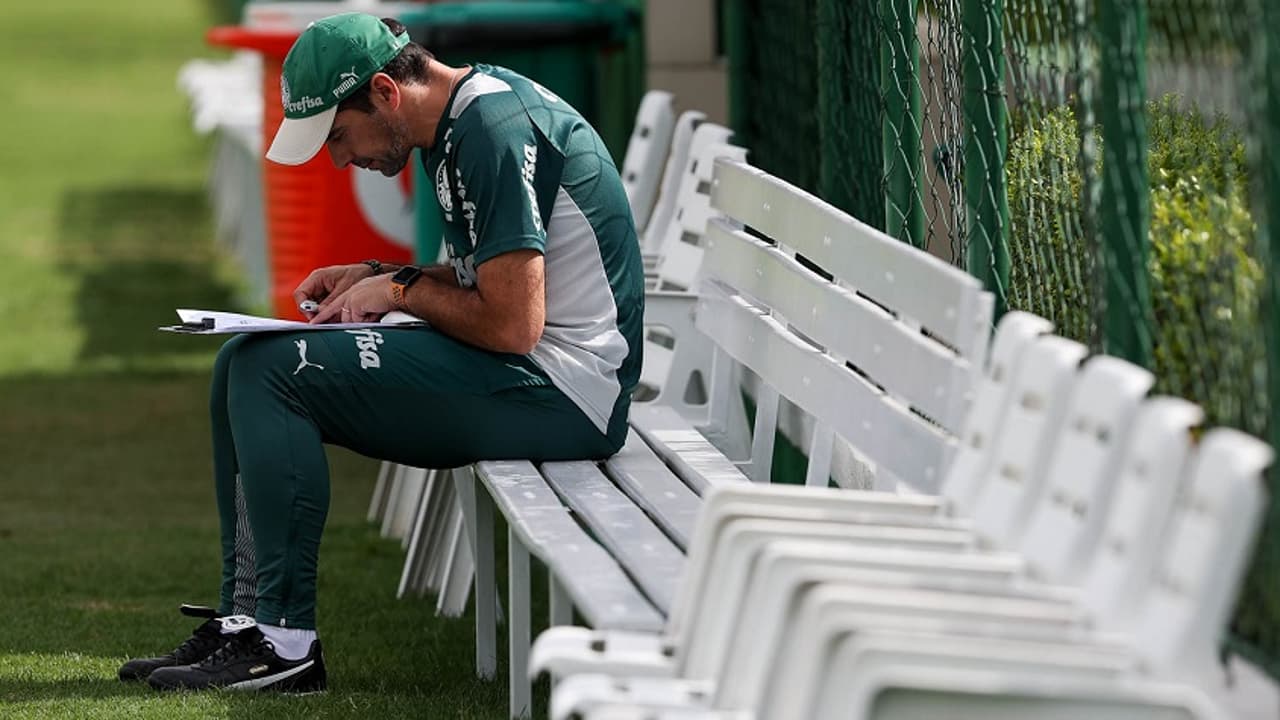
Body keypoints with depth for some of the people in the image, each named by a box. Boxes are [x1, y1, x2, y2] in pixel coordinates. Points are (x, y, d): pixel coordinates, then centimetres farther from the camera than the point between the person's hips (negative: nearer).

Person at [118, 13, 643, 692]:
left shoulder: (494, 132, -19)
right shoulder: (463, 119, 13)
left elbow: (512, 324, -24)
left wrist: (401, 289, -8)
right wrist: (374, 277, 10)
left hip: (561, 393, -11)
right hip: (537, 381, 11)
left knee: (271, 371, -17)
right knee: (241, 365, 9)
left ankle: (284, 642, -14)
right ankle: (246, 616, 6)